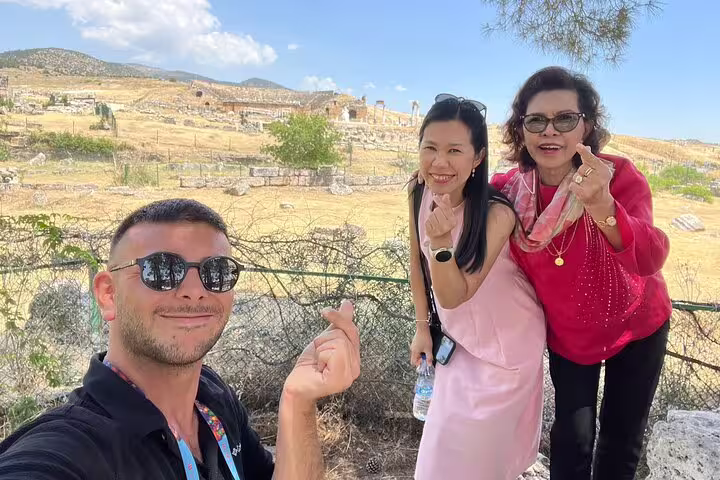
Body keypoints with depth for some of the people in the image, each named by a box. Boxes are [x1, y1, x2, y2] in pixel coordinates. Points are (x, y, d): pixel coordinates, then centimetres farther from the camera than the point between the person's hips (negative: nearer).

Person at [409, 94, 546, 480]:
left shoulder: (496, 215, -31)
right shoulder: (418, 193, -14)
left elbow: (456, 296, -27)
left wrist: (442, 241, -43)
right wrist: (422, 326, 4)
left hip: (506, 343, -5)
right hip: (459, 337, 6)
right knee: (445, 444, 23)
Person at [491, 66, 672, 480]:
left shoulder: (619, 176, -27)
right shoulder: (509, 190, -20)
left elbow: (650, 260, -43)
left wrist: (602, 207, -62)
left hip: (636, 327, -1)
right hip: (566, 337, 1)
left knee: (623, 438, 17)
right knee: (571, 440, 11)